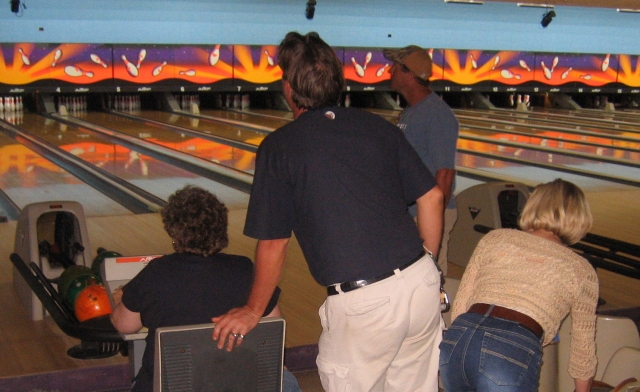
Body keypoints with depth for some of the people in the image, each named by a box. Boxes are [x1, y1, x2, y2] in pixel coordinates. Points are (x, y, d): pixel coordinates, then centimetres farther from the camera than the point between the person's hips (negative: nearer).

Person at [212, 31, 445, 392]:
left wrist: (253, 311, 13)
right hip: (422, 283, 5)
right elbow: (432, 197, 8)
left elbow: (273, 244, -1)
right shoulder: (379, 127, 8)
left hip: (363, 303, -5)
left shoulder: (279, 148, -4)